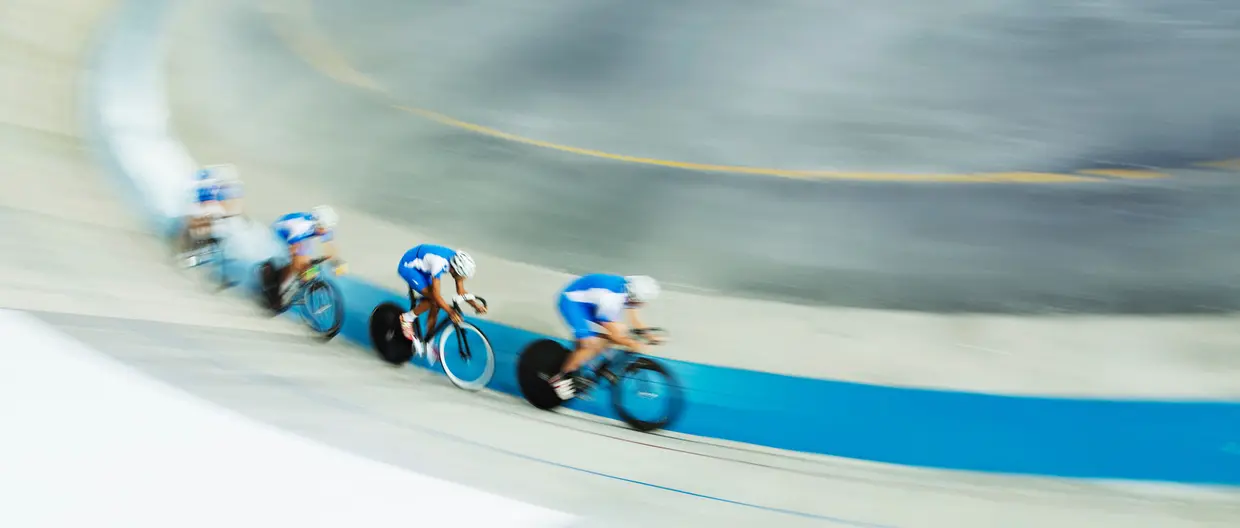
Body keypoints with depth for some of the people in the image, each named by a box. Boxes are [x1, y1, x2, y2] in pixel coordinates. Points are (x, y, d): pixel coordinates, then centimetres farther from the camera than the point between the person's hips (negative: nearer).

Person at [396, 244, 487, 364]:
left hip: (422, 268, 8)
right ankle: (407, 318, -3)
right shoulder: (440, 263, -38)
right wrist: (450, 311, -43)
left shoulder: (457, 262, -15)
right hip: (408, 266, -8)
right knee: (434, 299, -23)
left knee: (435, 306, 1)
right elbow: (436, 294, -36)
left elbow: (461, 291, -7)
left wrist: (475, 305, -20)